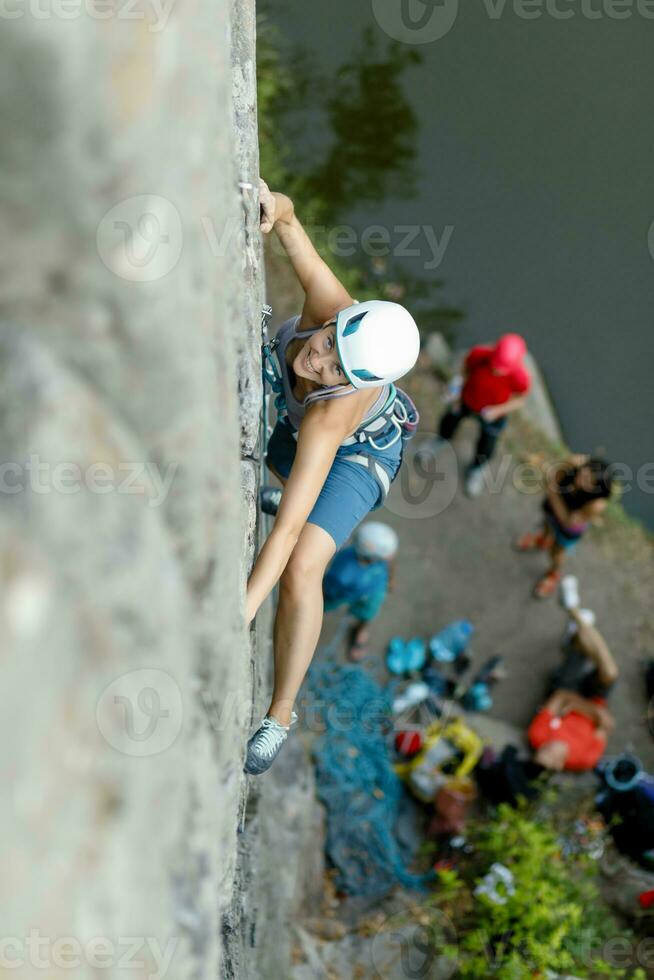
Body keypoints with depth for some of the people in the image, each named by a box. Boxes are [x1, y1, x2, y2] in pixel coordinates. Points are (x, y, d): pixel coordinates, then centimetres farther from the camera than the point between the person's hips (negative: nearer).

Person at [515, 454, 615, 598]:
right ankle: (543, 539, 73)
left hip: (571, 522, -3)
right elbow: (557, 474, -16)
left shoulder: (597, 503, -45)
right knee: (547, 523, 36)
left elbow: (568, 521, -32)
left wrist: (553, 495, -40)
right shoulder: (577, 461, -38)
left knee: (556, 552, 25)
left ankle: (553, 574, 60)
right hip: (553, 505, 3)